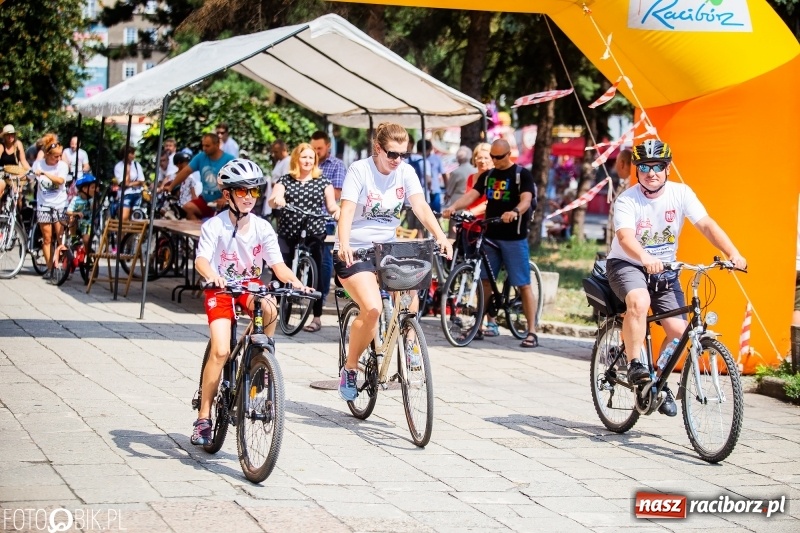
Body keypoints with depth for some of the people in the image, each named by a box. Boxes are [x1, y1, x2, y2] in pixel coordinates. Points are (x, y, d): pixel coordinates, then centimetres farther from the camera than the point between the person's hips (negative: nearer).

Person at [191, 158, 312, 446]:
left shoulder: (262, 228, -8)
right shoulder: (214, 226, -17)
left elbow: (277, 264, -13)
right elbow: (201, 260, -29)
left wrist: (295, 281, -34)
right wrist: (211, 275, -52)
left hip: (250, 285, 2)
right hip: (220, 288, -2)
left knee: (269, 309, -34)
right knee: (221, 351, -18)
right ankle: (204, 417, -7)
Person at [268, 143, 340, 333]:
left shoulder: (322, 181, 7)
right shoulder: (285, 180, 7)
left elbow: (331, 205, 3)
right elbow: (273, 201, -6)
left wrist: (337, 211, -20)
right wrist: (276, 200, -30)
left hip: (314, 234, -1)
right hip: (287, 233, 1)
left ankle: (317, 317, 9)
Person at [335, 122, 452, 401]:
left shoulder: (405, 172, 1)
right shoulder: (359, 170, -12)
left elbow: (421, 206, -10)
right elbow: (347, 211, -23)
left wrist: (441, 237, -27)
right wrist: (344, 244, -41)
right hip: (355, 252, -5)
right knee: (372, 308, -24)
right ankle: (349, 368, -5)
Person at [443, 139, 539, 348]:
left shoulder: (522, 174, -4)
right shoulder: (487, 176, 11)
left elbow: (526, 199, -18)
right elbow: (471, 195, -2)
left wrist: (515, 212, -40)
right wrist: (453, 207, -21)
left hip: (514, 237, -6)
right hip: (490, 235, 6)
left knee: (523, 284, -5)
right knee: (484, 280, 8)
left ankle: (532, 332, -4)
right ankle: (489, 323, 21)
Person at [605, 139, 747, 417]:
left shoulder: (680, 193, -9)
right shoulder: (626, 201, -18)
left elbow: (706, 224, -17)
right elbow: (625, 237, -34)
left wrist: (733, 254, -33)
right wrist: (645, 258, -55)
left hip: (665, 270, 4)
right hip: (627, 265, -4)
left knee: (678, 330, -10)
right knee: (639, 302, -36)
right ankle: (634, 365, -22)